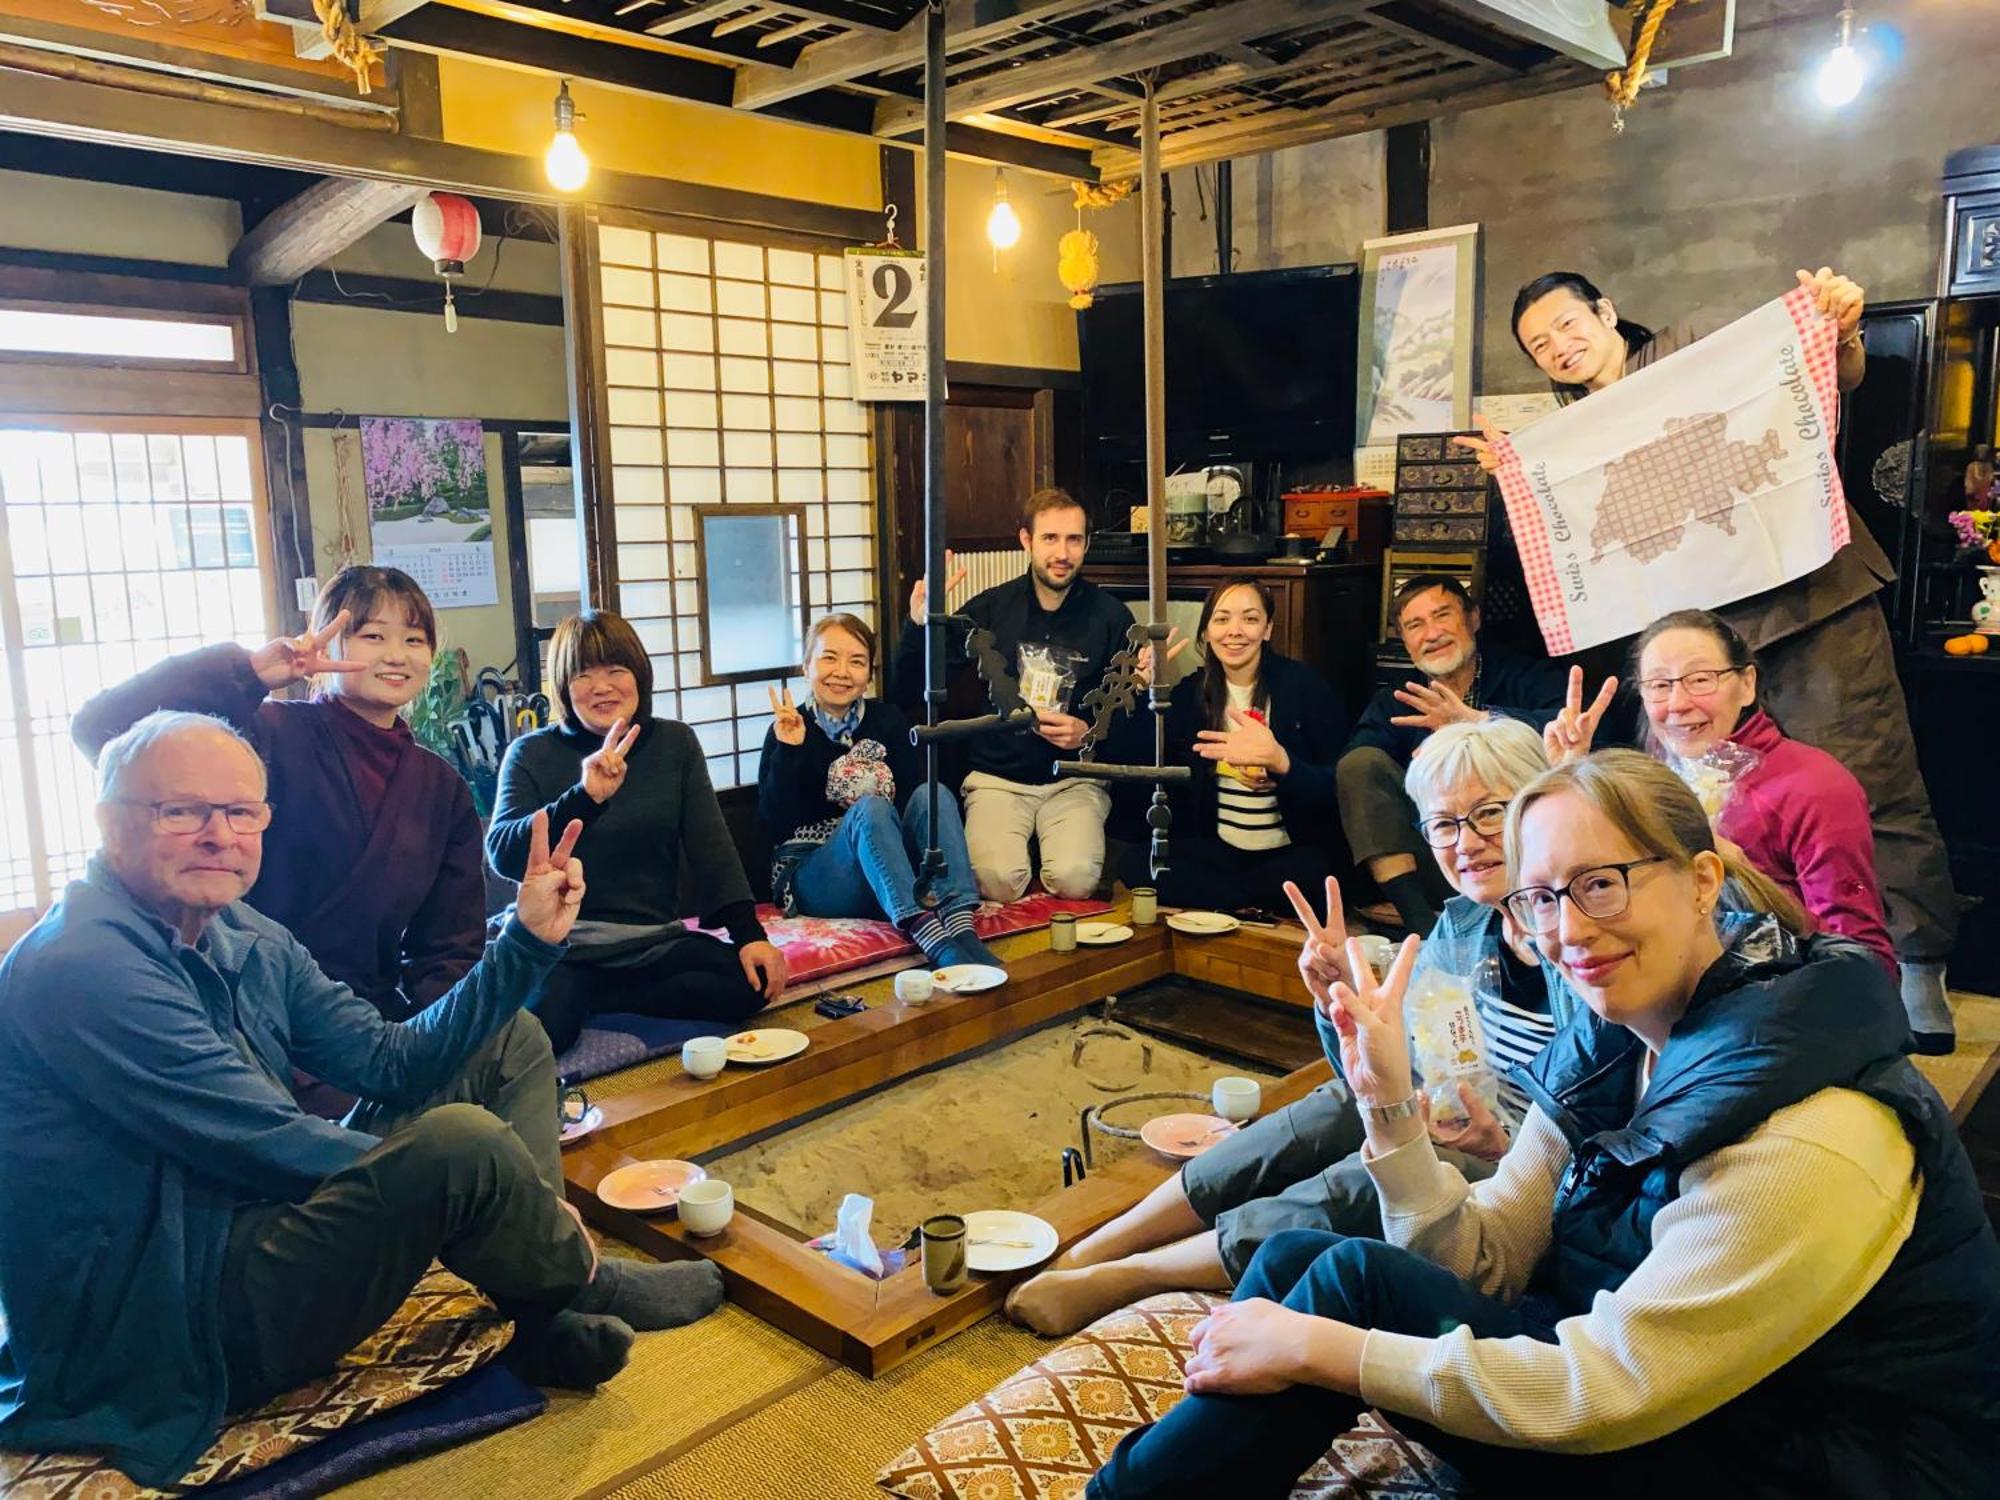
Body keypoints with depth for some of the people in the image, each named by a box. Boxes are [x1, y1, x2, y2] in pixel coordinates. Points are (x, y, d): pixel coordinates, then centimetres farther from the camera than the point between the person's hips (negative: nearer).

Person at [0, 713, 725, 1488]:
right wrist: (443, 1177, -14)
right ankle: (583, 1287, 2)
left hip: (247, 1223, 10)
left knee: (509, 1043, 9)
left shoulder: (244, 937, 6)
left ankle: (549, 1324, -5)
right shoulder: (79, 968, -22)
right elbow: (272, 1145, -24)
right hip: (153, 1339, -10)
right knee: (462, 1140, -31)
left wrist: (527, 940, -6)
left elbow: (391, 1061, 3)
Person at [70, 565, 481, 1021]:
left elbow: (452, 946, 7)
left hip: (372, 1017, 4)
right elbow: (101, 727, -18)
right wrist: (248, 671, -23)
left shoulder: (444, 788, 8)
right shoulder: (275, 738, -6)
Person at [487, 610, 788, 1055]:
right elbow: (502, 855, -13)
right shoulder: (530, 754, 0)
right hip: (561, 943, -4)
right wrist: (584, 797, -28)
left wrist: (749, 933, -12)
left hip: (654, 940, 5)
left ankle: (586, 1000, -7)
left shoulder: (675, 743, 7)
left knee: (751, 981, -23)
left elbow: (711, 848, 2)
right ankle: (569, 997, 0)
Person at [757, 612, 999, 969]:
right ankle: (932, 937, -51)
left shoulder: (888, 720, 9)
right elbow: (774, 828, -10)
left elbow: (913, 795, 2)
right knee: (870, 808, -32)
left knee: (933, 793, -23)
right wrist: (787, 752, -19)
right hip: (812, 879, -3)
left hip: (892, 872, 3)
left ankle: (960, 928, -41)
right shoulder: (787, 730, -1)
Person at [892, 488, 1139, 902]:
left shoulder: (1111, 617, 2)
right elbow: (910, 698, 1)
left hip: (1074, 779, 0)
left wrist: (1090, 733, -12)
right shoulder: (987, 610, 2)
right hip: (997, 778, 0)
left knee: (1075, 879, -28)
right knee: (997, 880, -28)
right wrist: (919, 625, -15)